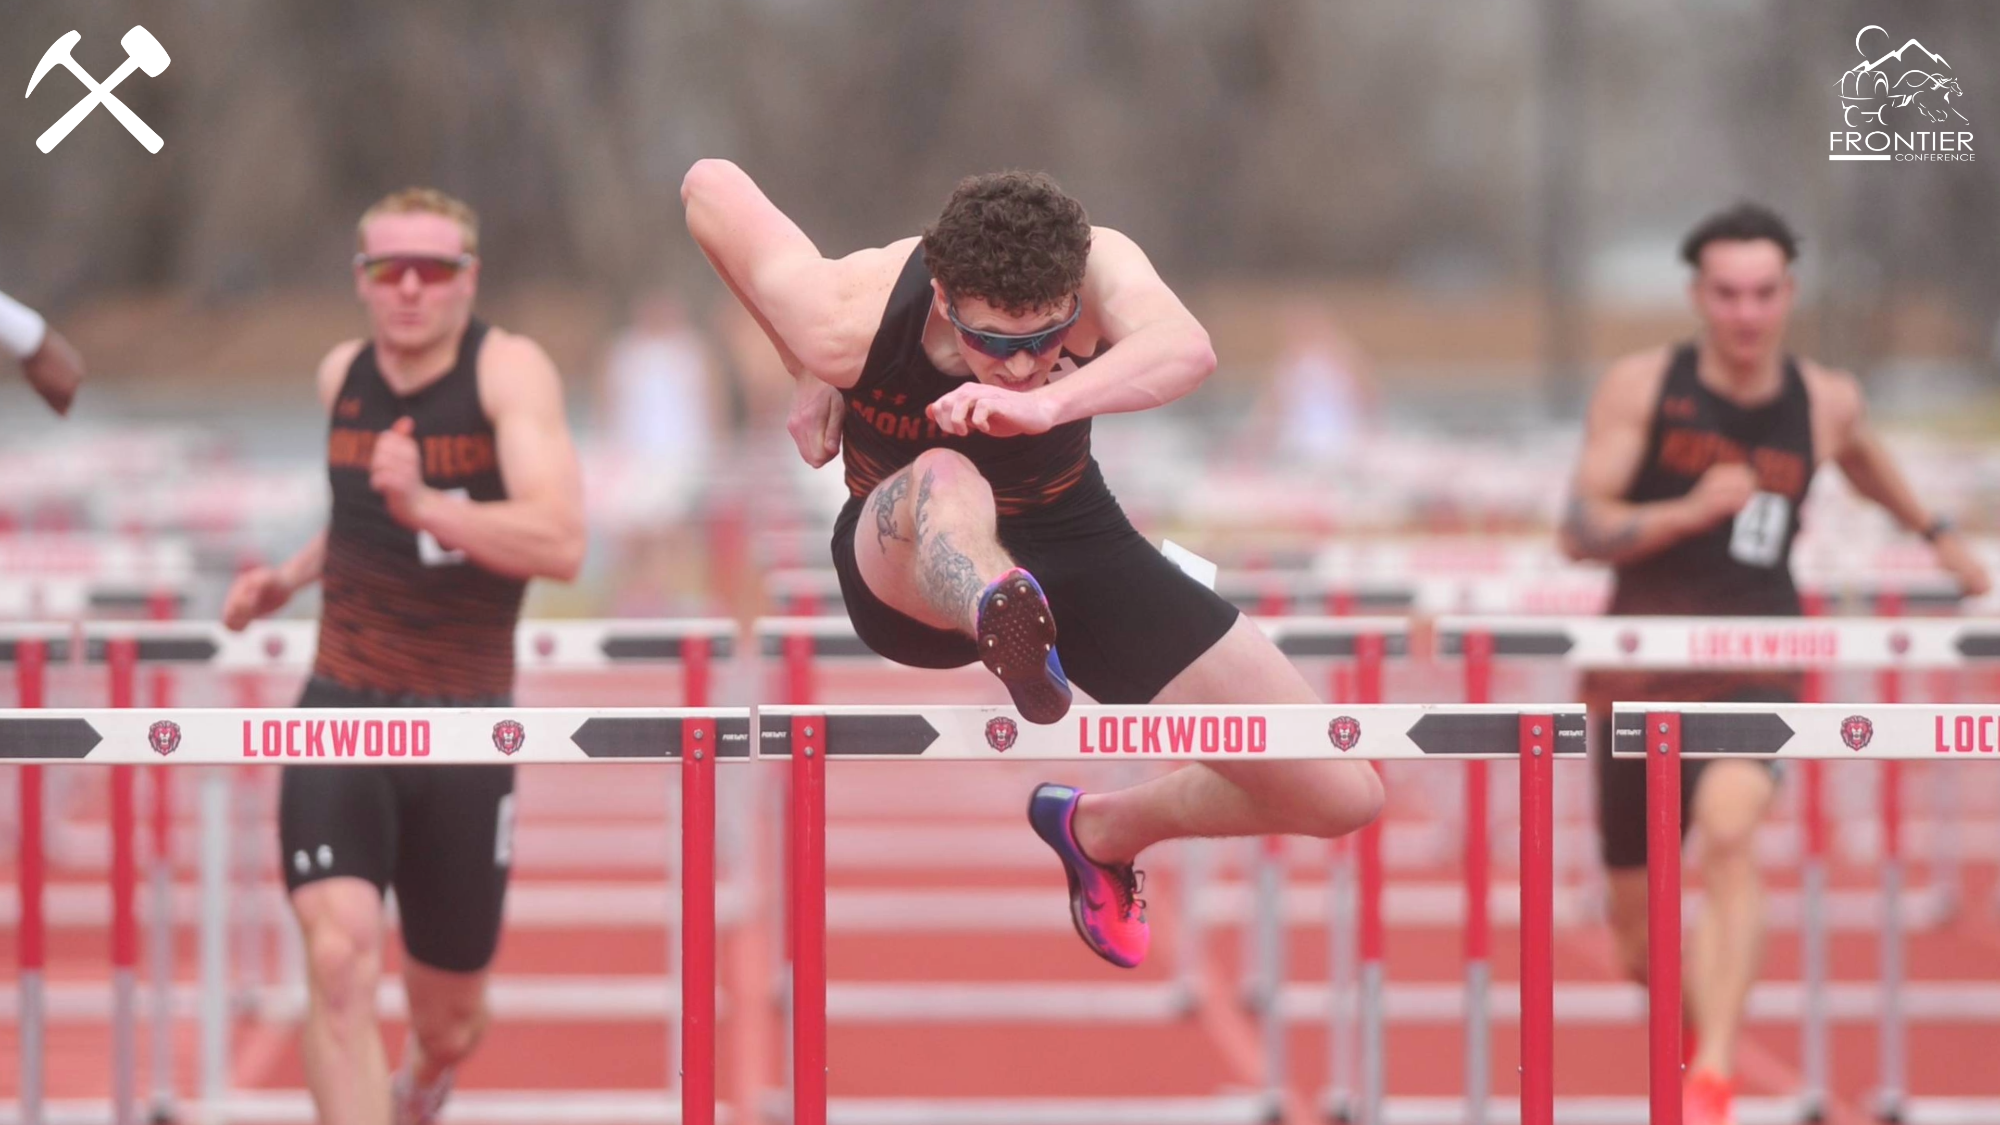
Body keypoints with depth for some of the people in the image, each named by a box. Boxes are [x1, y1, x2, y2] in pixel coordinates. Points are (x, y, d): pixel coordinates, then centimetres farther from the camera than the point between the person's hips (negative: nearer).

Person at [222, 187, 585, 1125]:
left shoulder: (510, 370, -11)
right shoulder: (342, 375, 5)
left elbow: (560, 544, -26)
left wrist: (423, 507, -38)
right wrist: (293, 575, 12)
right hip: (340, 718, 2)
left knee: (448, 1024, 13)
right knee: (340, 959, -23)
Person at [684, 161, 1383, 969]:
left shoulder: (1096, 268, -30)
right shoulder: (848, 322, -30)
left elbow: (1187, 348, -53)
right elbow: (709, 184, -14)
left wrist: (1046, 406, -71)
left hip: (1071, 545, 3)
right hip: (915, 569, -3)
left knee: (1341, 796, -4)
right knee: (946, 482, -44)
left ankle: (1100, 830, 24)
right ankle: (1007, 624, -80)